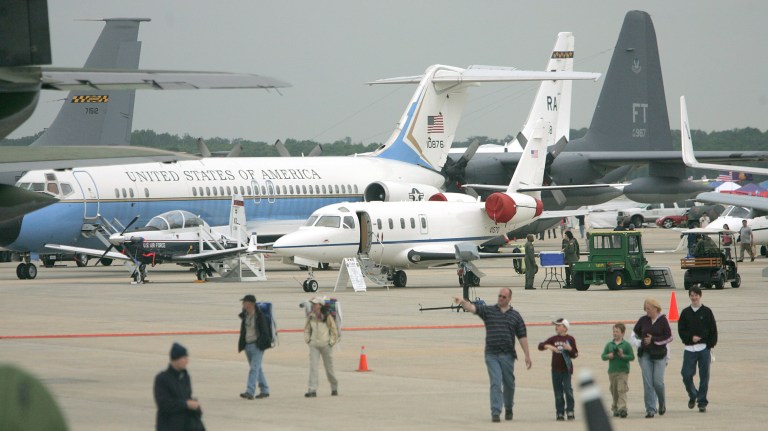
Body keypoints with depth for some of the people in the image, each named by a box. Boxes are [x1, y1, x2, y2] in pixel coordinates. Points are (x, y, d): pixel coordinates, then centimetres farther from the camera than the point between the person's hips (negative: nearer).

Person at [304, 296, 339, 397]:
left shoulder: (327, 316, -9)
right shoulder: (310, 316, 2)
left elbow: (334, 330, -3)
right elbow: (307, 329, 15)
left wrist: (332, 342, -6)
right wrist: (307, 339, 4)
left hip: (325, 345, -3)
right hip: (314, 345, 3)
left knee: (329, 367, 7)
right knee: (312, 366, -11)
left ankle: (334, 388, 29)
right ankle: (312, 390, -15)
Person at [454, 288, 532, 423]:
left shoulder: (515, 315, 6)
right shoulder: (488, 310, 4)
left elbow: (522, 336, 5)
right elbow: (472, 308, -11)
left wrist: (527, 356, 1)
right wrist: (463, 302, -34)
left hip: (508, 355, 1)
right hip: (492, 355, -1)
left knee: (509, 384, 11)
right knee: (495, 383, -9)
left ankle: (509, 409, 32)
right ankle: (495, 412, -11)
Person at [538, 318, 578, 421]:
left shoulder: (570, 339, 1)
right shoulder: (553, 339, 7)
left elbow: (575, 355, 3)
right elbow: (540, 346, 2)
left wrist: (570, 349, -17)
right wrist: (548, 346, -18)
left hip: (566, 369, -3)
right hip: (556, 370, 3)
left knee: (568, 389, -9)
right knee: (558, 392, 4)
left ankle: (570, 411, 0)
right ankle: (560, 413, 10)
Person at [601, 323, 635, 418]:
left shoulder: (626, 345, -1)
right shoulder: (609, 345, 9)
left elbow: (632, 357, -3)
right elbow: (603, 356, 9)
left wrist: (623, 356, -18)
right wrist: (608, 356, -12)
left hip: (623, 372, -4)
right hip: (612, 371, 4)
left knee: (621, 390, -14)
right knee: (614, 391, 9)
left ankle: (622, 408, -18)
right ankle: (615, 409, 19)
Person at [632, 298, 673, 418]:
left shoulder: (663, 320, -4)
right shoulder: (643, 320, 5)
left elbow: (669, 337, -5)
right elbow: (634, 334, 19)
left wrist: (653, 340, -12)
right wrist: (638, 344, 2)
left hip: (659, 354, -3)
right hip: (645, 355, 3)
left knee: (658, 381, -6)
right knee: (647, 383, -3)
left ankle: (662, 403, 22)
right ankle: (650, 410, 0)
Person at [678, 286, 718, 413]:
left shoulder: (707, 311, 4)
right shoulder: (685, 312, 7)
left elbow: (713, 330, 4)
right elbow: (681, 330, 4)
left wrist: (711, 345, -5)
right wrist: (691, 337, -12)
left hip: (704, 348, -1)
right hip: (689, 349, 1)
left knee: (704, 376, 0)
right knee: (686, 375, -4)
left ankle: (702, 402, 9)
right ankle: (693, 396, 21)